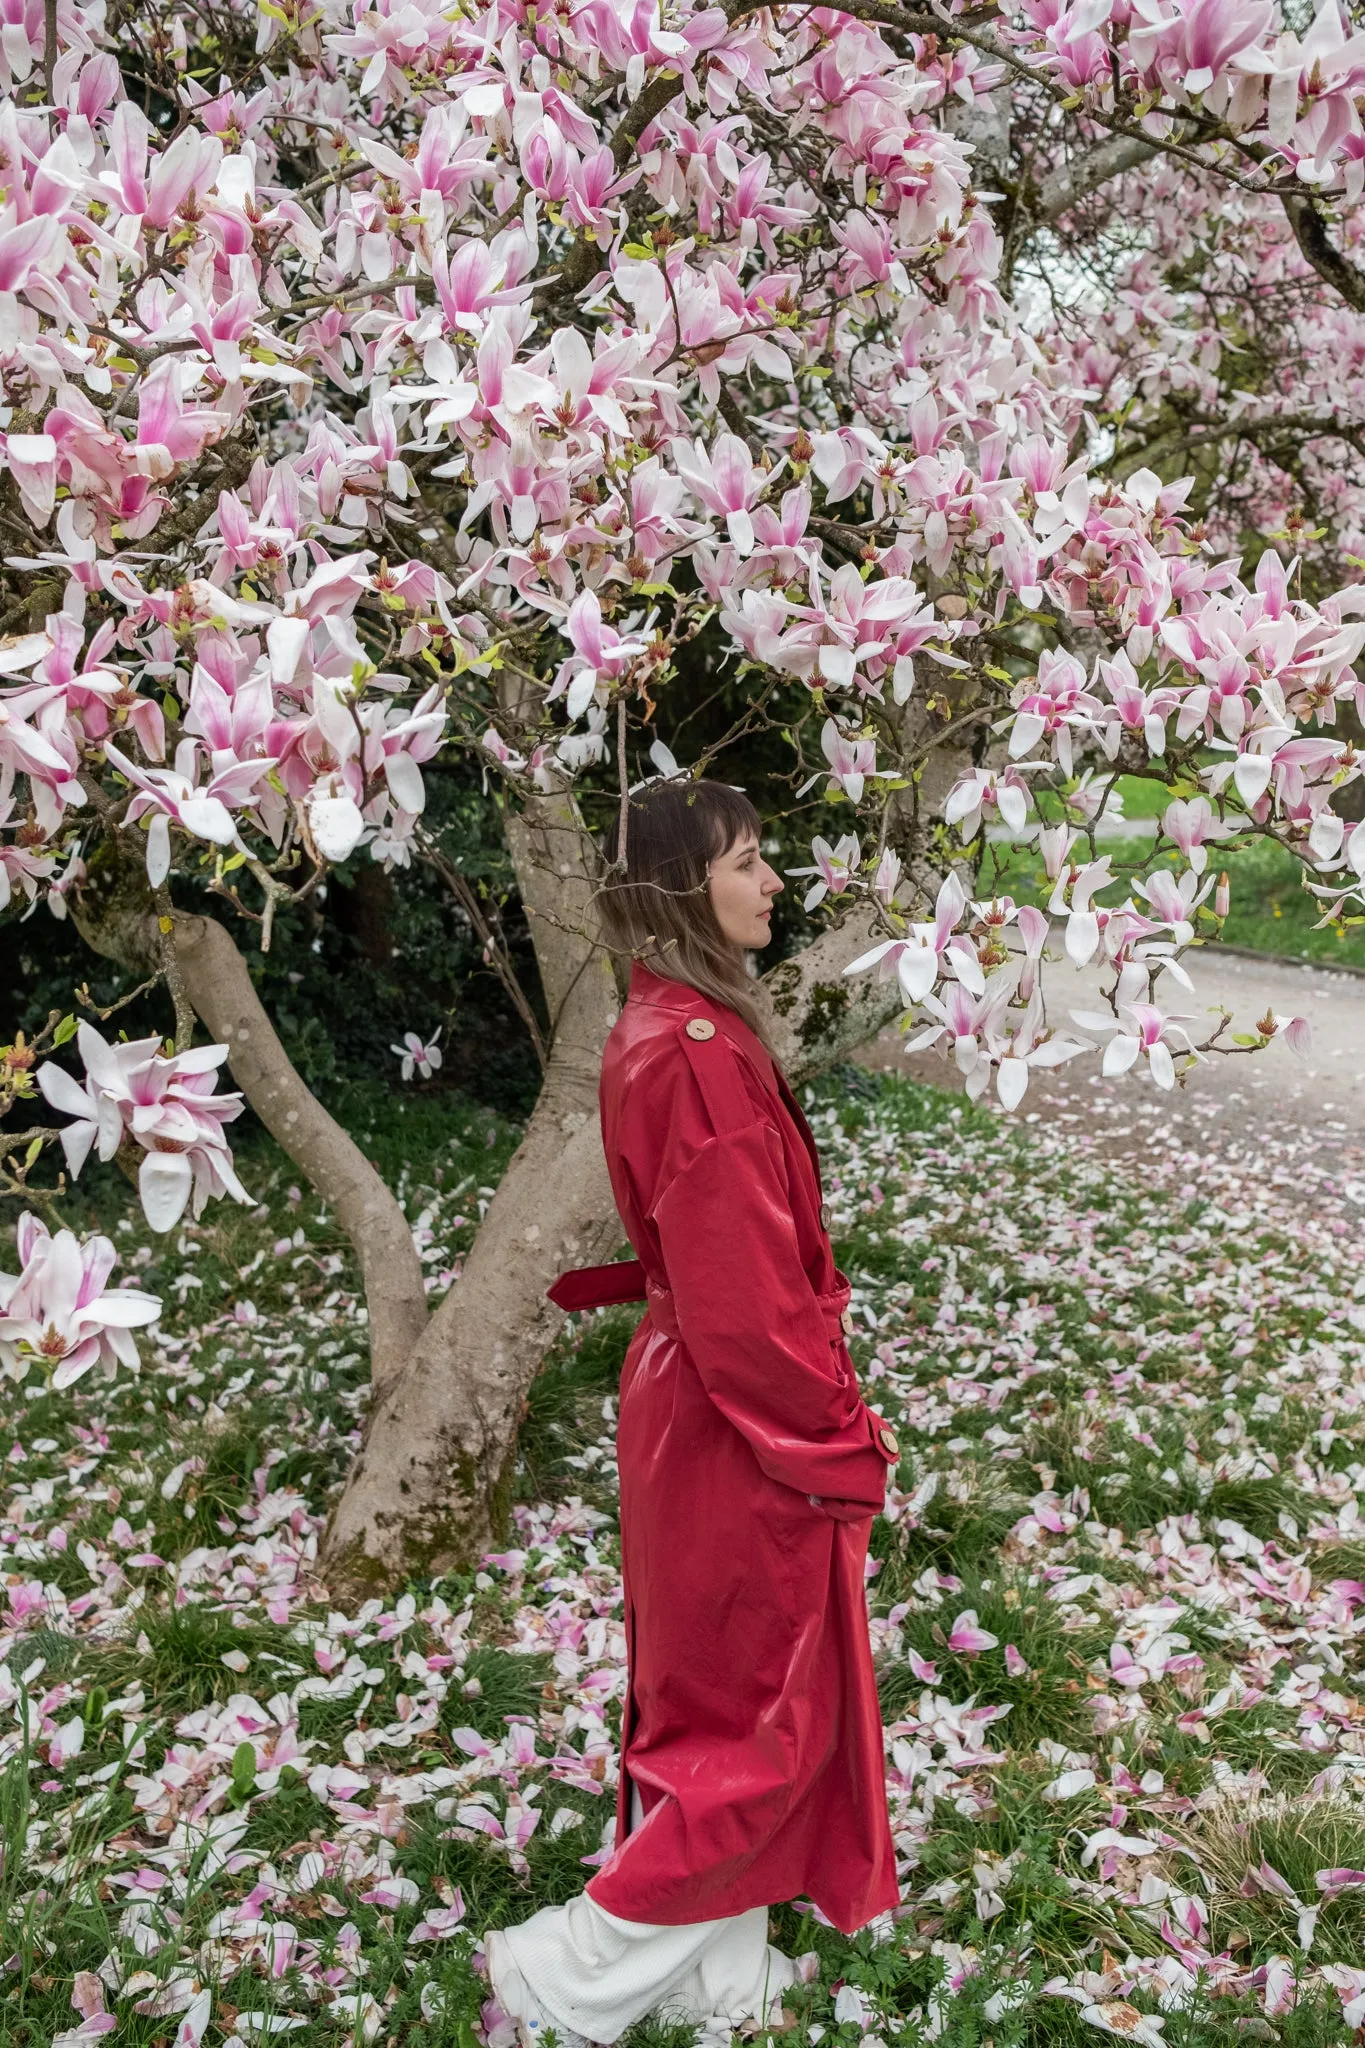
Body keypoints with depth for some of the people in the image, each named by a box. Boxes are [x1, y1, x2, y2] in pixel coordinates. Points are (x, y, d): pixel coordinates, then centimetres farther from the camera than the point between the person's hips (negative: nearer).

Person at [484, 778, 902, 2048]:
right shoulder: (699, 1053, -26)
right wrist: (841, 1447, -13)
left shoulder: (661, 1031, 5)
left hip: (692, 1407, 10)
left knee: (707, 1705, 22)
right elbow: (747, 1305, -26)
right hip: (743, 1434, -10)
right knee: (762, 1728, 9)